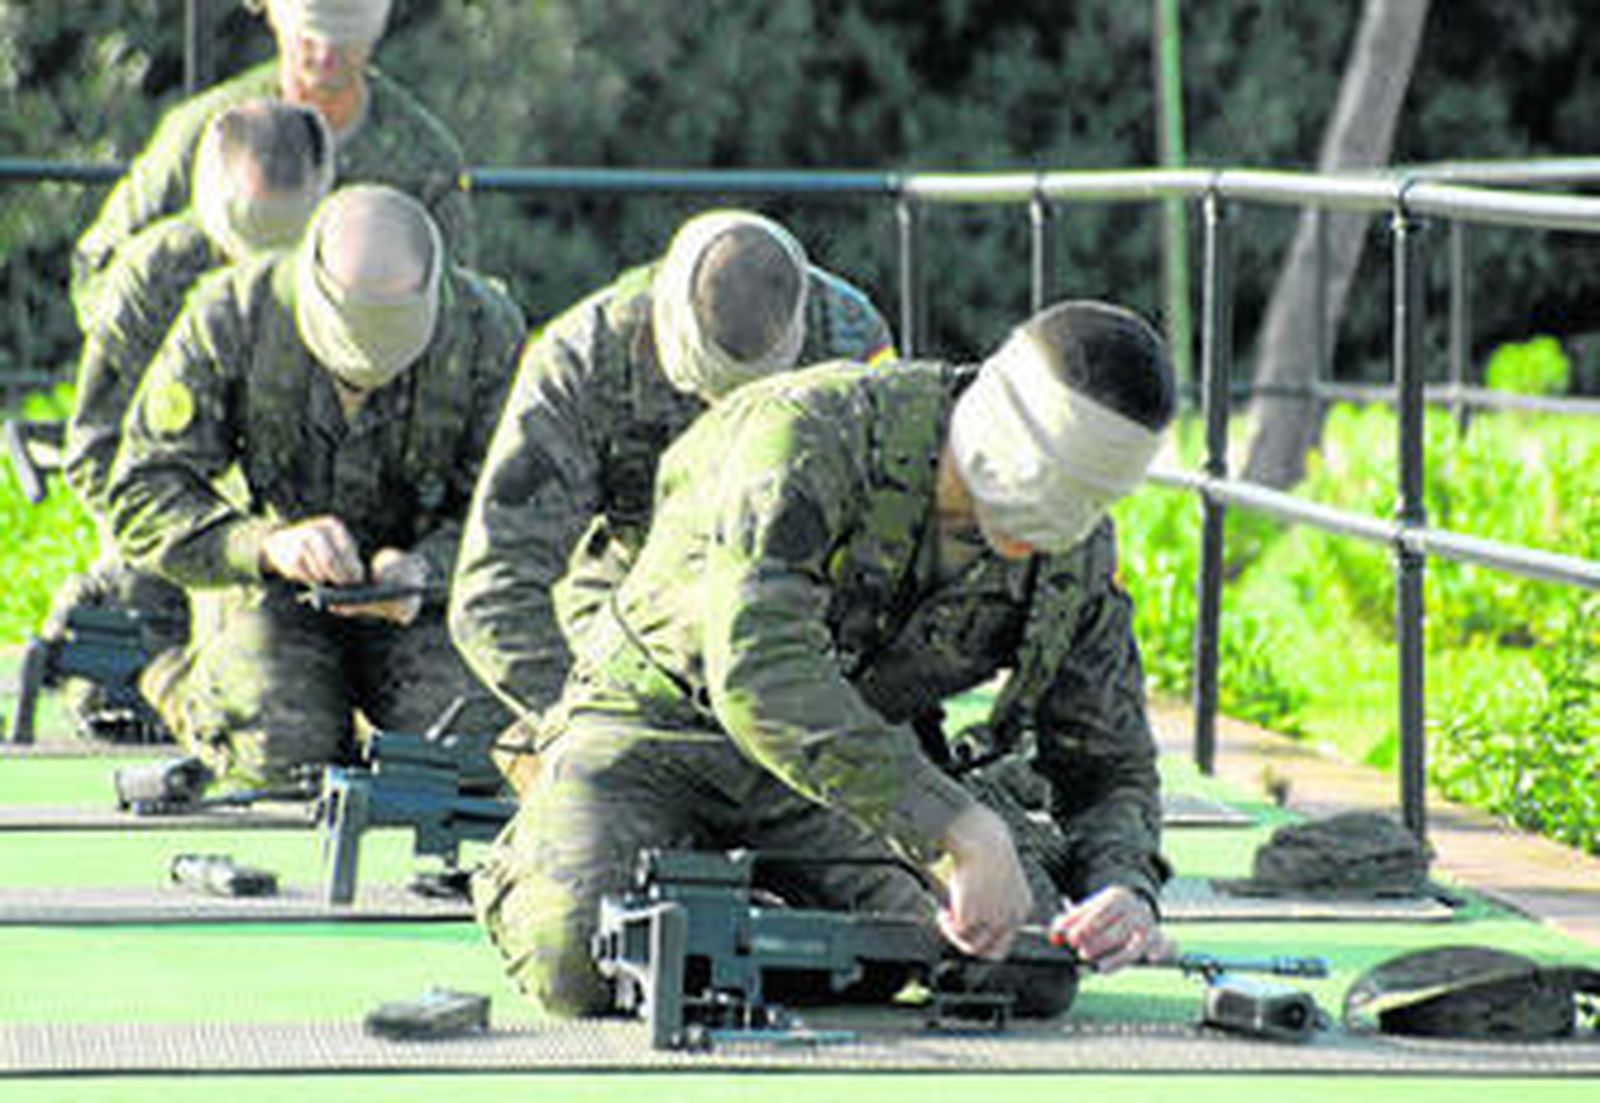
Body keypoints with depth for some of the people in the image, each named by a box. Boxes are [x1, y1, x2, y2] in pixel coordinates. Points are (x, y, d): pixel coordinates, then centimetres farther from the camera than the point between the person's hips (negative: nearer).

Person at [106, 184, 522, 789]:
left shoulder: (484, 330, -16)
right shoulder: (231, 317, -20)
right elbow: (144, 501, -19)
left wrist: (426, 569, -33)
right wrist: (266, 546, -38)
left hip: (416, 592, 1)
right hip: (265, 586, -1)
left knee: (477, 748, -23)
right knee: (281, 750, -26)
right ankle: (187, 684, 10)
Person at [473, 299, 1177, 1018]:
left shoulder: (1077, 555, -10)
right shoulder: (812, 435, -30)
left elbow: (1111, 766, 1)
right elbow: (758, 673, -43)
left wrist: (1125, 889, -25)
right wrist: (964, 832, -48)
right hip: (661, 723, -4)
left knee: (1032, 972, -18)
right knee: (579, 965, -31)